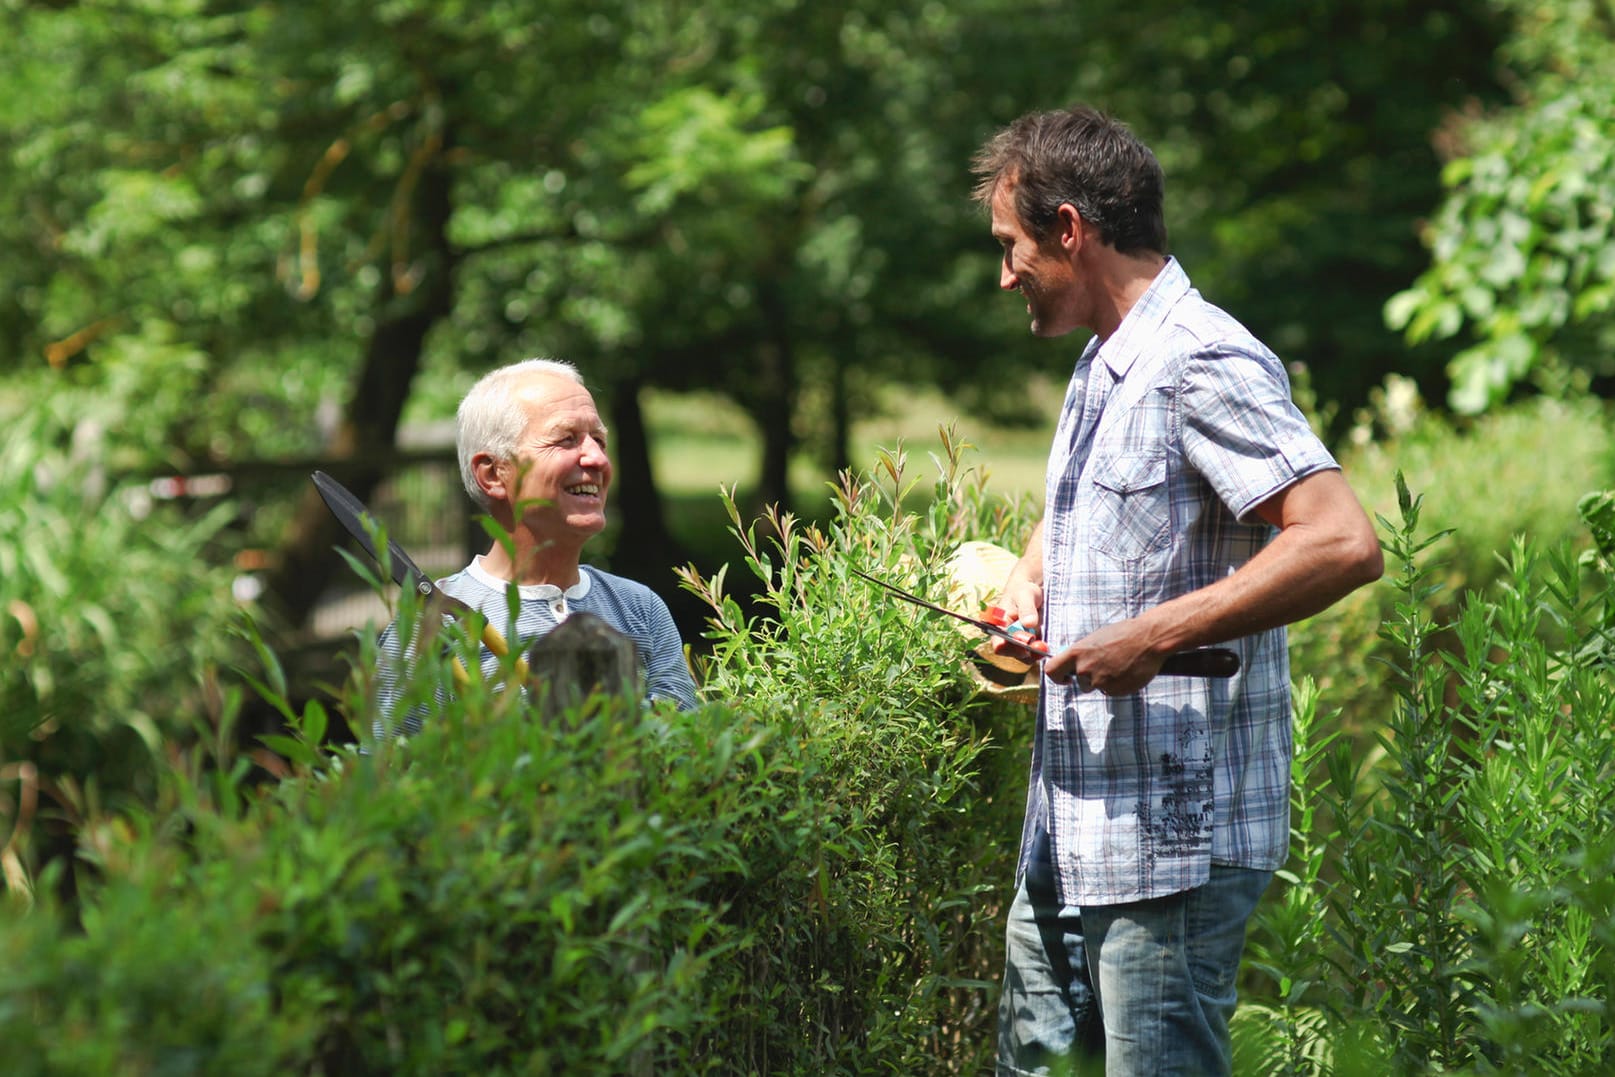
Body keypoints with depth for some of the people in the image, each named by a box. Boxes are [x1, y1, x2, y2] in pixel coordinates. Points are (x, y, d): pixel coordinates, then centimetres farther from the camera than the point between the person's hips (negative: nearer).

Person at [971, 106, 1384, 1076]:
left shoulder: (1203, 368, -15)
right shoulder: (1102, 366, 17)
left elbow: (1344, 544, -26)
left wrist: (1157, 635, -24)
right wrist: (1030, 578, 13)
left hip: (1174, 848, -10)